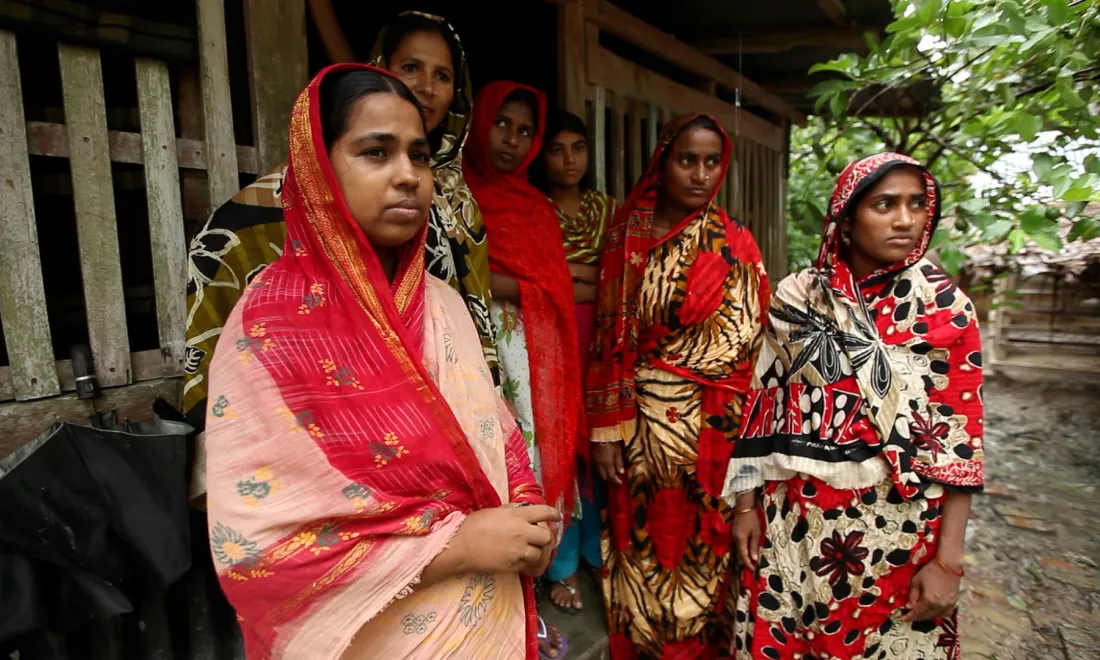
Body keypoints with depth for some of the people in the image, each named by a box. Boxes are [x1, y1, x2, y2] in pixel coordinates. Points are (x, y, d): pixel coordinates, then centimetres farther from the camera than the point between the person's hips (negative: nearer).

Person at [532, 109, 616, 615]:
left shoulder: (606, 207, 13)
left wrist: (562, 274, -6)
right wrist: (590, 276, -8)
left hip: (600, 340, 4)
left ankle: (597, 550, 28)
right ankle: (562, 565, 18)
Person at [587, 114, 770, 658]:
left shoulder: (733, 244, 1)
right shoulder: (627, 234, 2)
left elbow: (739, 336, -4)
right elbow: (610, 336, -2)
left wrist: (654, 360, -7)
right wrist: (607, 428, -6)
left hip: (705, 424, 0)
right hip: (635, 419, 1)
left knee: (695, 541, 12)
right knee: (638, 538, 12)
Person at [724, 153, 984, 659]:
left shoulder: (947, 309, -6)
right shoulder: (796, 296, -3)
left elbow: (961, 436, -5)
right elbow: (765, 402, 0)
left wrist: (948, 558, -7)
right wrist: (747, 503, 2)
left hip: (896, 525, -1)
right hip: (794, 517, 1)